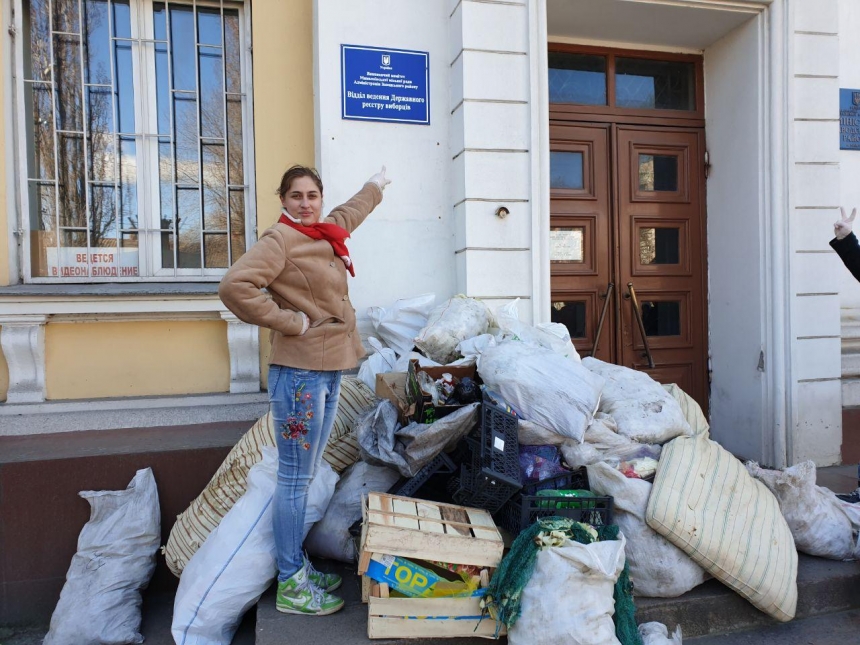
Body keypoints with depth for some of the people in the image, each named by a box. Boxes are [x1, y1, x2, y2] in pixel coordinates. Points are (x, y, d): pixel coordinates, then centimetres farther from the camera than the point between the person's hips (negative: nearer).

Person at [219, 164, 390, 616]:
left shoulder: (326, 234, 14)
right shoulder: (281, 239, -11)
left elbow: (348, 214, 37)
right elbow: (234, 286, -23)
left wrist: (375, 187, 52)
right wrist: (289, 320, -17)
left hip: (330, 371, 9)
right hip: (299, 372, -9)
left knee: (305, 476, 16)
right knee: (294, 479, 1)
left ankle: (299, 567, 31)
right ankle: (290, 586, 15)